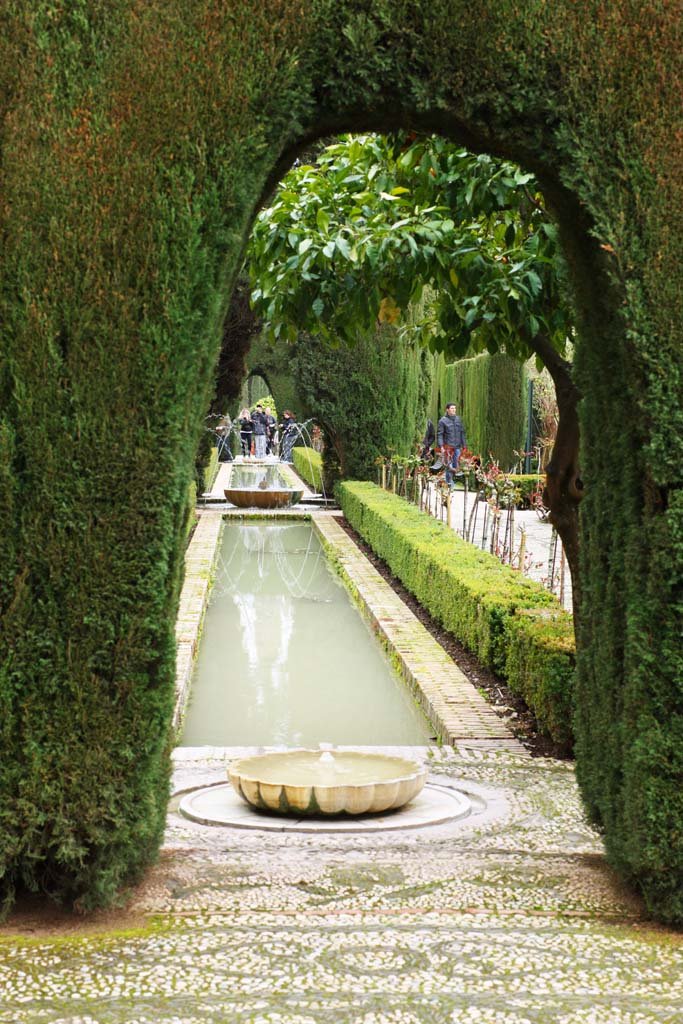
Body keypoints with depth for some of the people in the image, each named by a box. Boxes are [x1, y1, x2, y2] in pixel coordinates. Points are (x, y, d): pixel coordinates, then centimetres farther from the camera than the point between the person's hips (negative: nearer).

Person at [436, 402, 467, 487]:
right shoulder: (443, 421, -4)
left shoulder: (458, 419, 11)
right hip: (448, 447, -5)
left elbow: (462, 432, 17)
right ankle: (449, 482, -1)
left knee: (455, 465, 4)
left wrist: (463, 445, 13)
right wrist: (441, 446, -15)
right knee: (449, 465, -7)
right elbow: (439, 434, -6)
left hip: (457, 447, 5)